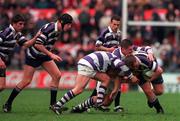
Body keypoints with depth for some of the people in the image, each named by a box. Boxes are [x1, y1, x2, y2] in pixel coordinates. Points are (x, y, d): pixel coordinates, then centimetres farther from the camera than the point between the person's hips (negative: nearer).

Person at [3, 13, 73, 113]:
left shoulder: (57, 30, -1)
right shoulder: (49, 28, -28)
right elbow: (37, 44, -31)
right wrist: (51, 54, -30)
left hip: (44, 55, 8)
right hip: (33, 55, -8)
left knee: (57, 75, -3)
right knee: (26, 81, -6)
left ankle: (53, 104, 4)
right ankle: (8, 104, 8)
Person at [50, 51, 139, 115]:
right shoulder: (114, 59, 6)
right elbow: (121, 65, -17)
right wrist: (131, 77, -11)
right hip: (87, 64, -10)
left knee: (106, 79, 14)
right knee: (78, 90, -16)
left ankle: (99, 102, 4)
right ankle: (57, 106, -17)